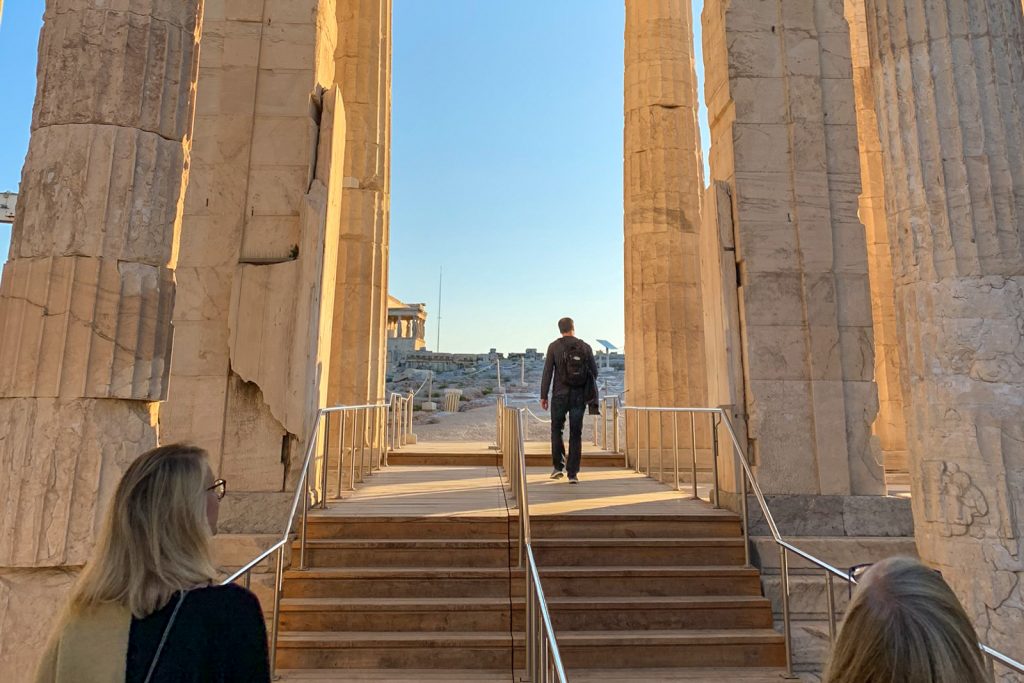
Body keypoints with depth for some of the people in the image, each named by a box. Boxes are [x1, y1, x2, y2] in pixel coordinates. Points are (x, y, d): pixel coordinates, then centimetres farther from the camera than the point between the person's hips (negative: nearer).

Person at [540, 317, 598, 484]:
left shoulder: (554, 347, -2)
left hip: (560, 395, -1)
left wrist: (543, 396, 0)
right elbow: (594, 372, 5)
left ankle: (559, 466, 10)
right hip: (579, 396, 1)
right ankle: (573, 473, 5)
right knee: (576, 434, 6)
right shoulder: (585, 347, 3)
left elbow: (547, 372, -5)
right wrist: (587, 389, 23)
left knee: (556, 430, 16)